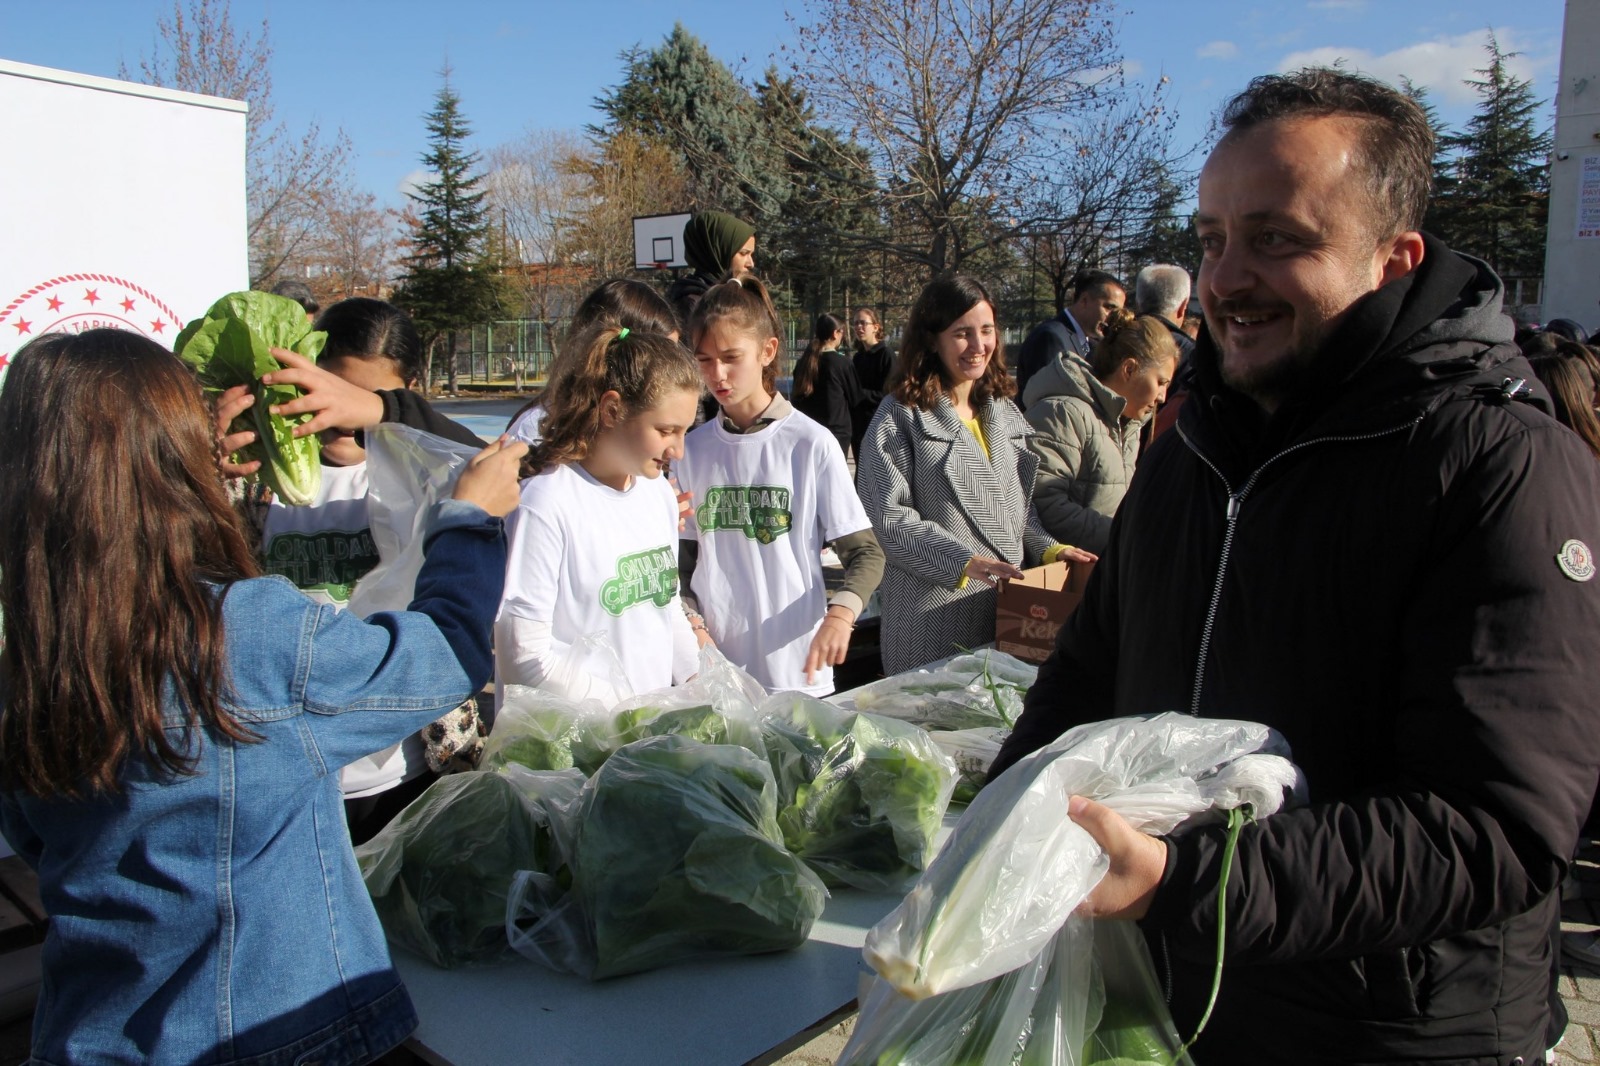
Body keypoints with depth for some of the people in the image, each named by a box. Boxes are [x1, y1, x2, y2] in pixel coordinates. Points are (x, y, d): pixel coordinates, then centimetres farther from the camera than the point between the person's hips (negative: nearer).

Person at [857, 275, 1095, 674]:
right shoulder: (900, 416, -5)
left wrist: (1048, 549, 2)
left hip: (1007, 608, 6)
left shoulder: (1004, 412, 15)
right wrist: (964, 562, -22)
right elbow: (887, 517, -14)